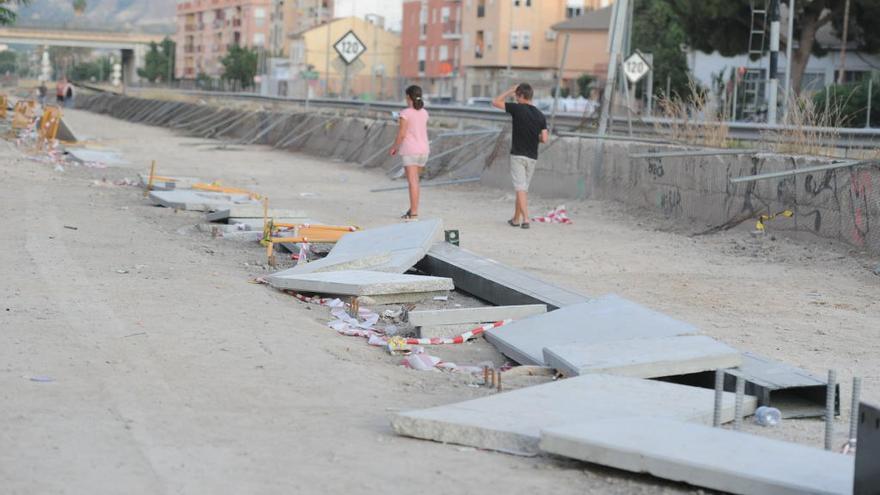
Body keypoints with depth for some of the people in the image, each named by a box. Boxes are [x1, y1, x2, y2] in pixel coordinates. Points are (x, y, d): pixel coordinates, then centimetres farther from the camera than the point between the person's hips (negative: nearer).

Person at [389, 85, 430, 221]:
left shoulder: (405, 113, -12)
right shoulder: (424, 113, 7)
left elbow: (401, 134, -14)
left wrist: (394, 147, 1)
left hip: (409, 150, -6)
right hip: (423, 149, 6)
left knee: (413, 181, -9)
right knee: (415, 180, 18)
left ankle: (414, 213, -13)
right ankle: (412, 209, 23)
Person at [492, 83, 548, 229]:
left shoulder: (518, 109, -10)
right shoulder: (540, 115, 3)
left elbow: (495, 102, -3)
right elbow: (544, 139, -3)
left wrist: (510, 91, 5)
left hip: (518, 155, -5)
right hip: (532, 157, 5)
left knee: (520, 188, -7)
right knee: (523, 188, 14)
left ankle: (525, 219, -17)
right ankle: (516, 219, 22)